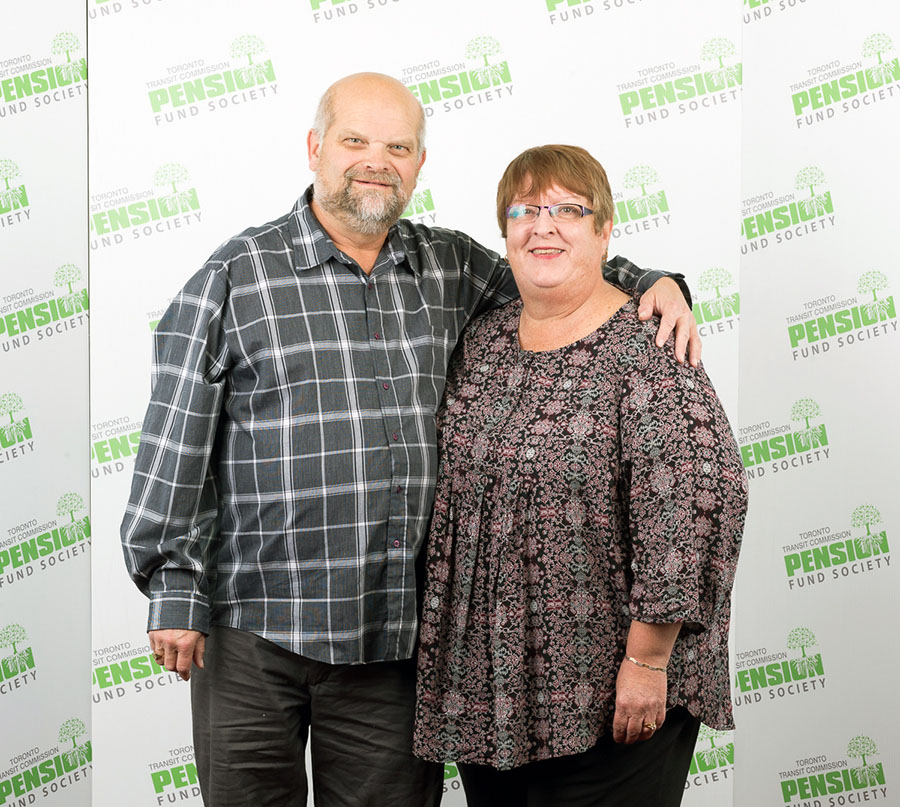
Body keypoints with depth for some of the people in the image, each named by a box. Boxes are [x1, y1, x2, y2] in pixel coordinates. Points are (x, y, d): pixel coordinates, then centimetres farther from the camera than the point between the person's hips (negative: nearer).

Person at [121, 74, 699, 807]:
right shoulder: (238, 276, -2)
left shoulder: (453, 270, 9)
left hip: (397, 634, 3)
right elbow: (177, 442, -2)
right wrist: (173, 588, -5)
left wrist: (653, 285, 3)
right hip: (255, 629, -3)